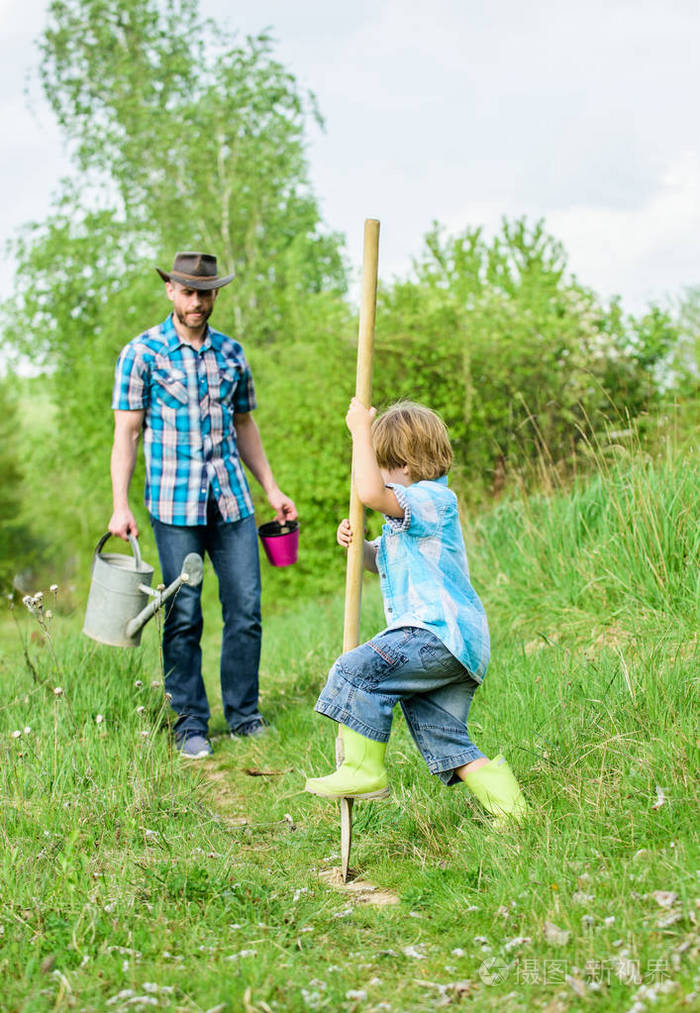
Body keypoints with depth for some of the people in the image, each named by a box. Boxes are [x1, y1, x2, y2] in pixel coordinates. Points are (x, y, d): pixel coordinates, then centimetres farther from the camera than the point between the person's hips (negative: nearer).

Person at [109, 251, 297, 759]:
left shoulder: (232, 353, 12)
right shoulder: (142, 353, 0)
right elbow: (126, 432, -1)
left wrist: (271, 488, 18)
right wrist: (121, 504, -9)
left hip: (233, 501, 4)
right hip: (175, 506, -3)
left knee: (246, 608, 2)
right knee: (183, 617, 1)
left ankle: (244, 713, 16)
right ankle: (191, 723, 12)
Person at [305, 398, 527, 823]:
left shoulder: (433, 499, -9)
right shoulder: (410, 514, 24)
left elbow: (371, 493, -26)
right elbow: (381, 559, 35)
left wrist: (361, 430, -16)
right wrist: (356, 541, 12)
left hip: (440, 634, -11)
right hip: (450, 645, 11)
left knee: (356, 671, -20)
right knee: (445, 742, 10)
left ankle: (364, 768, -16)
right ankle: (506, 802, 10)